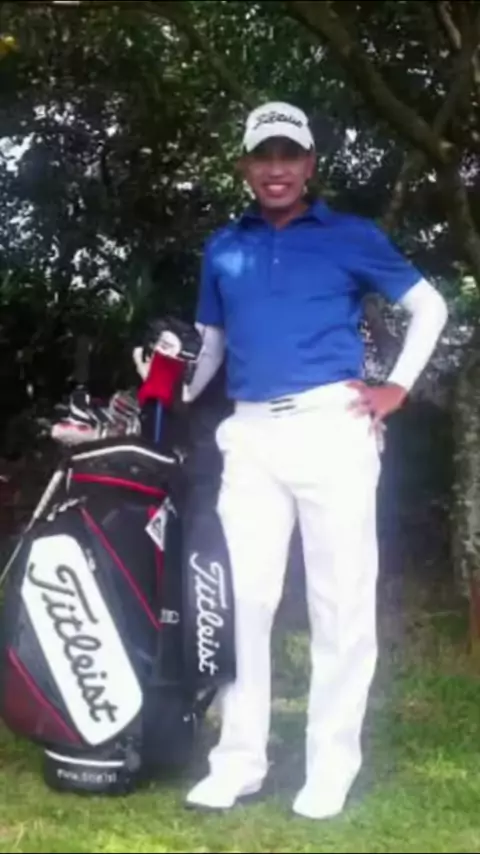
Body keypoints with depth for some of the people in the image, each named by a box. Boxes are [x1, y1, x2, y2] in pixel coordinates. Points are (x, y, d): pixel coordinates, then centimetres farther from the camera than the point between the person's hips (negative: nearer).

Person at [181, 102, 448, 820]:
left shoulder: (351, 236, 7)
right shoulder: (223, 248, 17)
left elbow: (430, 305, 12)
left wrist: (398, 388, 2)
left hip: (332, 427, -3)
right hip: (251, 435, 3)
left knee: (340, 601, 0)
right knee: (241, 597, 2)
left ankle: (331, 765, 11)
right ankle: (240, 760, 13)